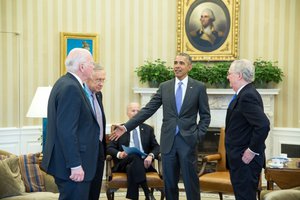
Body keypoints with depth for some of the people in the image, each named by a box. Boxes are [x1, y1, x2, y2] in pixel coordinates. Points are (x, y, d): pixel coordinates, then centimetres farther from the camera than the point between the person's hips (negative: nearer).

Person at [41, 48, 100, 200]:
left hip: (64, 161, 11)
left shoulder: (64, 83, 12)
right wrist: (75, 165, -23)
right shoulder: (71, 88, -18)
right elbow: (66, 130, -24)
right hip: (72, 165, -11)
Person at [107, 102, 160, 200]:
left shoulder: (148, 129, 18)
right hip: (124, 163, -1)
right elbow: (110, 148, 7)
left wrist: (151, 156, -12)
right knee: (135, 156, -37)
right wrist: (119, 154, -17)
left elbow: (156, 147, 12)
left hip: (143, 162, 1)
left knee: (132, 167, -36)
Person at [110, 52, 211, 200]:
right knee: (169, 183, 9)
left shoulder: (199, 87, 2)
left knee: (191, 182, 2)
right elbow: (148, 110, 4)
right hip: (168, 141, 3)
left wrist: (199, 135, -8)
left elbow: (205, 116, 5)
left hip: (187, 141, -2)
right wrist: (126, 127, -4)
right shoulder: (164, 87, 8)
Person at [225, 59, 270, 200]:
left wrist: (252, 151, -21)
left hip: (245, 160, -10)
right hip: (241, 158, 10)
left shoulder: (247, 96, -19)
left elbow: (263, 125, -28)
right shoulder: (246, 93, 12)